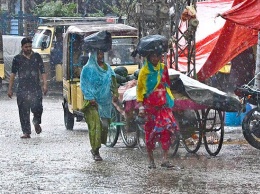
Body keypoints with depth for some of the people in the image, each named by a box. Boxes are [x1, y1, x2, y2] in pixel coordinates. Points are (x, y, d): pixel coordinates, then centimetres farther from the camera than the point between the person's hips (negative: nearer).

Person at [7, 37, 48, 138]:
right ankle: (26, 132, 4)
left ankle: (36, 122, 18)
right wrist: (10, 89, 5)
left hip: (36, 88, 0)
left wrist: (45, 84, -4)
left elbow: (43, 72, 9)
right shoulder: (17, 58, 7)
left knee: (37, 108, -14)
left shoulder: (37, 57, 10)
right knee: (23, 112, -3)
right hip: (22, 89, 0)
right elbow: (13, 74, 10)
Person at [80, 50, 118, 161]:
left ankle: (95, 148, 20)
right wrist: (90, 98, -17)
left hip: (105, 102, 5)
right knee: (95, 125, -12)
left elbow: (113, 82, 11)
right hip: (92, 102, -5)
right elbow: (84, 85, -6)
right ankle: (96, 152, -9)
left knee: (104, 125, 3)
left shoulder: (107, 68, 13)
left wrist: (115, 93, -7)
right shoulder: (88, 69, -2)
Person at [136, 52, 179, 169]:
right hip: (150, 105, -3)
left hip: (163, 105, 3)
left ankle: (165, 159, -12)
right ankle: (151, 160, 10)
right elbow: (139, 89, 0)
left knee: (166, 130, -11)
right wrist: (141, 106, -7)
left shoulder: (163, 68, 11)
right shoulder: (144, 71, 0)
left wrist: (170, 101, 17)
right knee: (150, 131, 1)